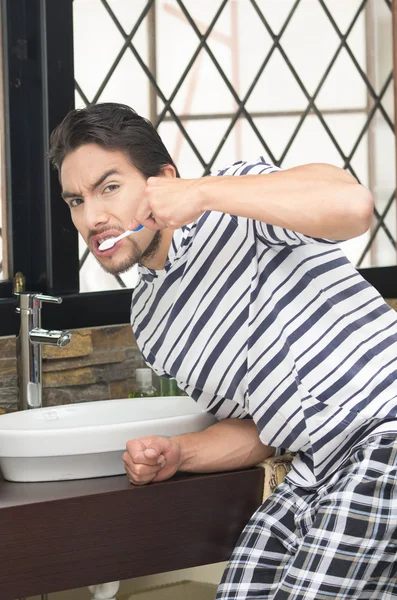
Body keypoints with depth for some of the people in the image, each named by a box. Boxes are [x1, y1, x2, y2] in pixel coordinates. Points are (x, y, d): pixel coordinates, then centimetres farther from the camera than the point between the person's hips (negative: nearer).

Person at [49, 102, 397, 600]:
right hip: (317, 474, 8)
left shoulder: (236, 199, -3)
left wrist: (206, 191, -21)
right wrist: (177, 454, 0)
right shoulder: (149, 319, 18)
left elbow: (352, 205, -25)